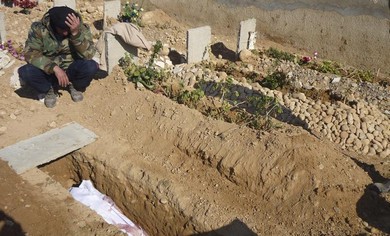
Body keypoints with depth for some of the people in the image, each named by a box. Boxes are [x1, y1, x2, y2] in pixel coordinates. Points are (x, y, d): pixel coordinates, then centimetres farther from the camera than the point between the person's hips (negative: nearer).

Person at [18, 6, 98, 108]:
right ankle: (49, 89, 2)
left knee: (91, 66, -31)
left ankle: (75, 86, 2)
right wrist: (54, 68, -34)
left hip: (71, 70, 0)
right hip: (49, 71, 0)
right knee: (25, 72, -29)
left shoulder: (82, 29, -16)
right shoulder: (39, 28, -17)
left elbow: (88, 55, -27)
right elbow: (30, 53, -22)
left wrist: (76, 33, -40)